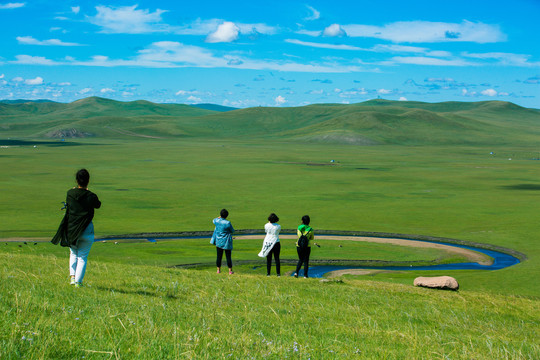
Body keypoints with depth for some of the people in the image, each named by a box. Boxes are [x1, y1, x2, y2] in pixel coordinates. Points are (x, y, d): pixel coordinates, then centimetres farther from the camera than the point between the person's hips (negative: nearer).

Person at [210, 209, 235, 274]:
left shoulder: (217, 221, -6)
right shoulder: (227, 223, -19)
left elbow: (214, 220, 21)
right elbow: (232, 231, -5)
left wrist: (219, 217, 30)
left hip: (218, 241, 4)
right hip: (226, 242, -4)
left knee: (219, 256, 12)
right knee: (228, 256, 3)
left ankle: (218, 270, 18)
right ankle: (230, 271, 6)